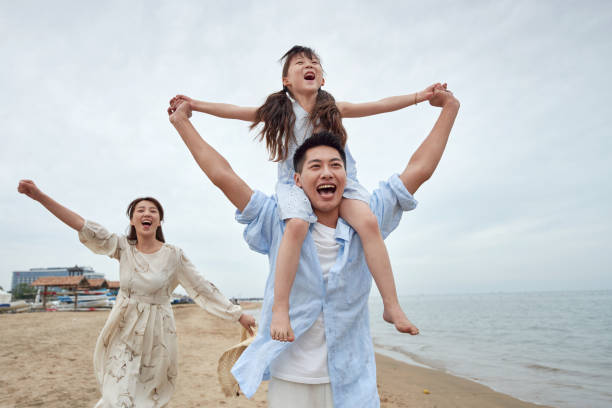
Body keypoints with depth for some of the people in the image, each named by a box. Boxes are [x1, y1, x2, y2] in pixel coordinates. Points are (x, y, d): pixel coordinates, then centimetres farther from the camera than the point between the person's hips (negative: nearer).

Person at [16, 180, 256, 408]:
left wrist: (239, 315, -9)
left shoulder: (173, 255, -9)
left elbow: (203, 289, -8)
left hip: (156, 336, -2)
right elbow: (84, 227, -10)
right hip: (124, 334, 2)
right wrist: (39, 196, -17)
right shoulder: (123, 248, -2)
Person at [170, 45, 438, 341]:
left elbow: (379, 105, 5)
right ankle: (280, 309, -24)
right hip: (296, 182, -1)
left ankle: (391, 306, -15)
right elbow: (234, 111, 5)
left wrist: (419, 96, -1)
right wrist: (195, 104, 0)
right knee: (296, 225, -33)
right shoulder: (280, 110, 5)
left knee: (368, 222, -24)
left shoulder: (334, 109, 6)